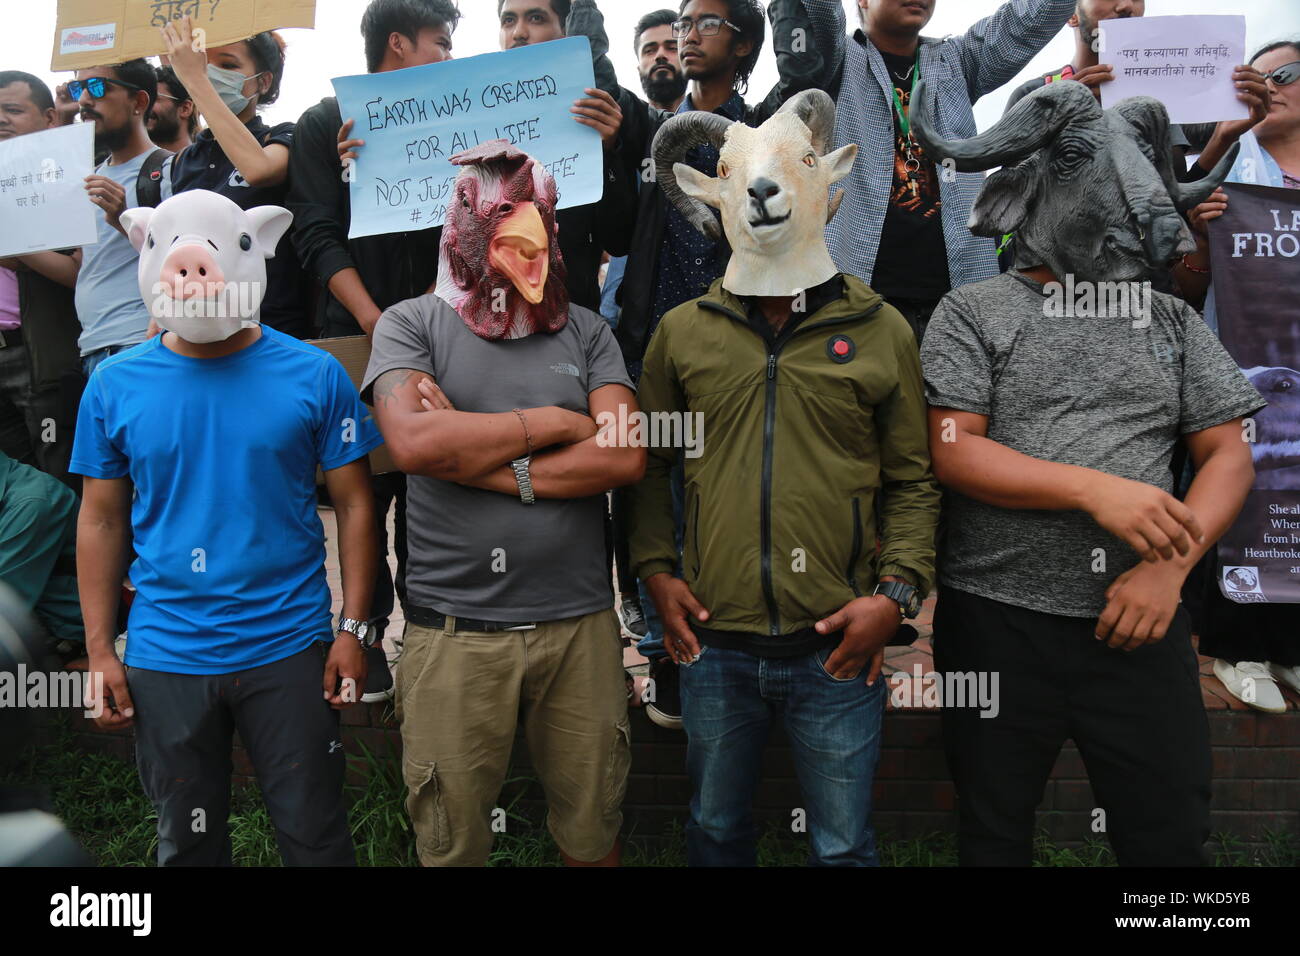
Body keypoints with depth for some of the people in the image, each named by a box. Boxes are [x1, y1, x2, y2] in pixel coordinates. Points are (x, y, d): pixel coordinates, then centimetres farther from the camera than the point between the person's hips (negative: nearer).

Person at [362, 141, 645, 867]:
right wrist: (556, 422, -9)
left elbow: (626, 456, -6)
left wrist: (486, 464, -11)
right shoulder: (412, 324, 2)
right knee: (450, 843, 14)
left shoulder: (585, 332, 7)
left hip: (581, 624, 2)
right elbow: (412, 442, -16)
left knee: (595, 833, 16)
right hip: (454, 634, -1)